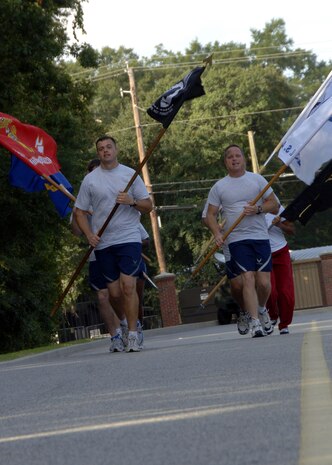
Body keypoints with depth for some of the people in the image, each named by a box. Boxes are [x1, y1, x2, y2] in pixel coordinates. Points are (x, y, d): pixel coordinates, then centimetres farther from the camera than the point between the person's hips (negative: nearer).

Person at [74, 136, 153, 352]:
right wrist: (89, 235, -5)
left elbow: (148, 206, 7)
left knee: (128, 286, -15)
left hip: (129, 239, -2)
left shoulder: (130, 174, 5)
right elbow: (80, 212, 10)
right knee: (114, 292, 4)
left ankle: (133, 335, -12)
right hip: (103, 243, 2)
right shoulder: (90, 180, 6)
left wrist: (132, 201, -13)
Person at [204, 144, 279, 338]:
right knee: (248, 280, -13)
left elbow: (274, 204, 9)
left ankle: (261, 309, 27)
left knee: (264, 282, -4)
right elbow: (211, 215, 7)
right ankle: (255, 323, -13)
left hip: (260, 237, 1)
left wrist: (258, 209, -10)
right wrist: (217, 234, -11)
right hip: (237, 240, -1)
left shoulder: (257, 179, 9)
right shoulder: (219, 187, 7)